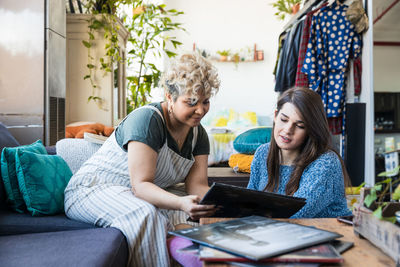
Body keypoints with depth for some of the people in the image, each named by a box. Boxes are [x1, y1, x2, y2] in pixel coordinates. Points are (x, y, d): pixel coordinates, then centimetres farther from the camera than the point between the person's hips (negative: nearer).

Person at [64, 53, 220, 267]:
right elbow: (140, 186, -30)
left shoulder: (198, 134, 0)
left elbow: (197, 185, -10)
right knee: (145, 214, -37)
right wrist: (181, 203, -47)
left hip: (149, 193, 7)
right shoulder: (147, 120, -24)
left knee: (202, 211, -14)